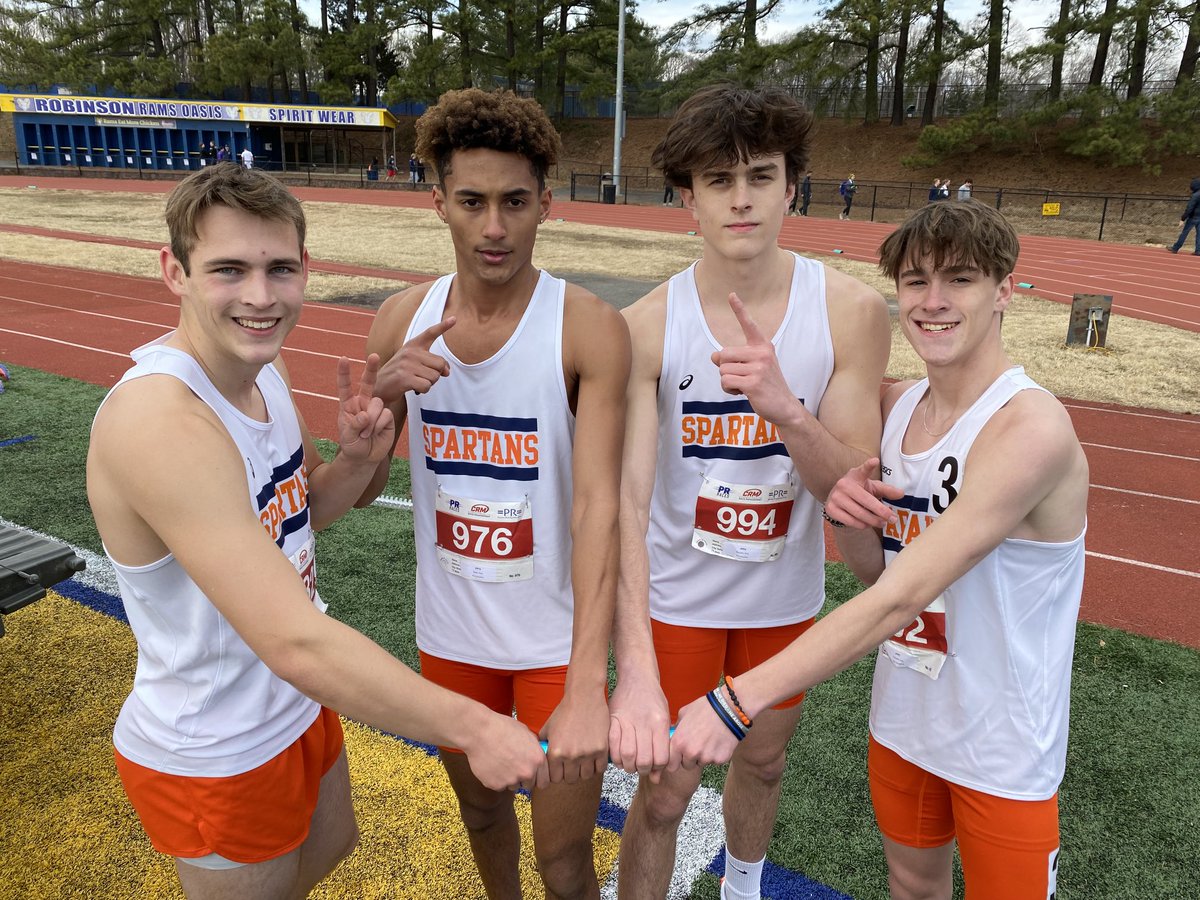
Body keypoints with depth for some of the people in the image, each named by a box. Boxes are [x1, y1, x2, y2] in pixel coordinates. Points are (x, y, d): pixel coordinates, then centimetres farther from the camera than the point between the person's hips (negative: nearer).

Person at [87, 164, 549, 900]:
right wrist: (473, 727, -33)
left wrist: (360, 458, -13)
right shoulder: (161, 421, -34)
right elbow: (296, 643, -38)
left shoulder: (263, 369, -6)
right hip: (215, 759, -8)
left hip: (296, 704, 8)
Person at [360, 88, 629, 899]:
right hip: (450, 631, 4)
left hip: (558, 639, -4)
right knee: (479, 806, 27)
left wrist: (587, 688, -35)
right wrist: (384, 394, -21)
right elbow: (360, 490, -1)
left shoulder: (590, 328, -19)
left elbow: (599, 505, -26)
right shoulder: (404, 320, -5)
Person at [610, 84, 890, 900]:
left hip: (787, 596, 3)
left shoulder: (852, 312, -14)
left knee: (762, 762, 25)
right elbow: (626, 500, -26)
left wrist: (783, 405, -35)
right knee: (664, 794, 9)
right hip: (676, 598, -2)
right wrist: (635, 669, -37)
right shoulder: (646, 327, -19)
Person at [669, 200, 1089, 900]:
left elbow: (901, 598, -33)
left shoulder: (1030, 428, -26)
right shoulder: (897, 405, -4)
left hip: (1003, 749, -5)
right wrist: (851, 517, -19)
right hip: (903, 714, 6)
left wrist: (739, 702, -36)